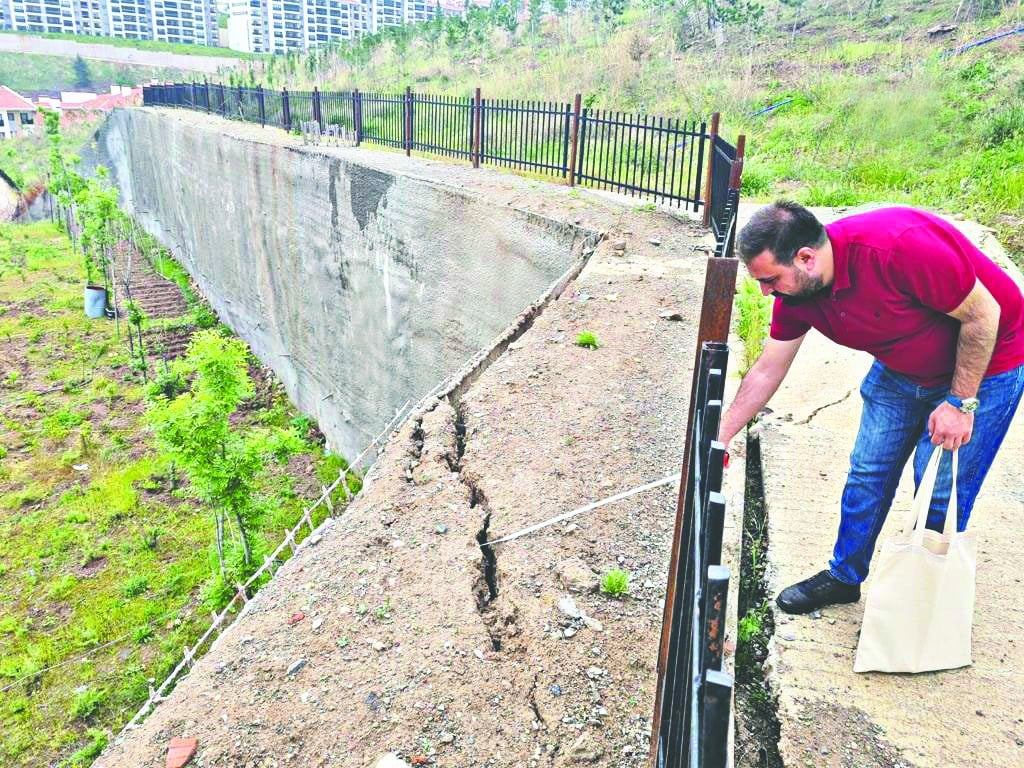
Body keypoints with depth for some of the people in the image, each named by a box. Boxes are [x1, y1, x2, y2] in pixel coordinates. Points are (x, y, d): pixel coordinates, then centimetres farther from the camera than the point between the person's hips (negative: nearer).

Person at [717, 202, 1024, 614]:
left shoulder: (901, 246, -38)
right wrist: (719, 437, -1)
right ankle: (844, 576, 26)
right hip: (900, 367, 6)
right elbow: (766, 372, -4)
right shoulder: (795, 291, -16)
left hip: (984, 363, -5)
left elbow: (982, 314, -24)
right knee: (867, 472, 7)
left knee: (942, 495, -2)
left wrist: (961, 402, -19)